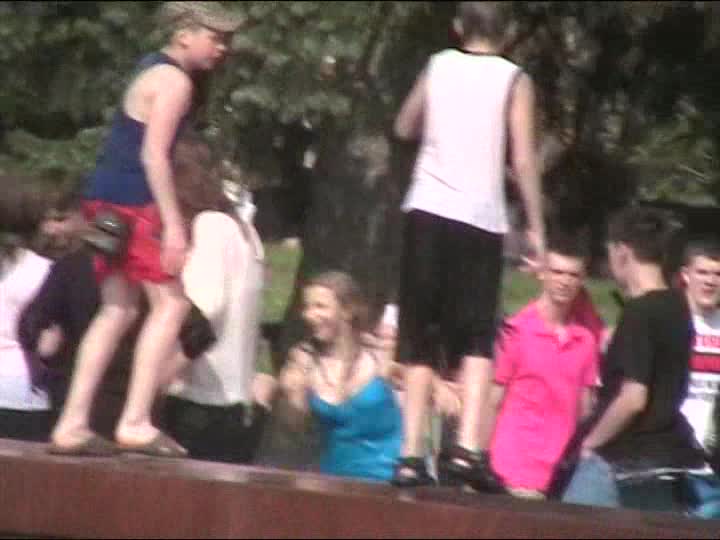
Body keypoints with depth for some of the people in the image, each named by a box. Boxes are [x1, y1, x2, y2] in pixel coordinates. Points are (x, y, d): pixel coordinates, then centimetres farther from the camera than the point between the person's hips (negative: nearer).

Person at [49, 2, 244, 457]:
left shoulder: (154, 70, 19)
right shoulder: (174, 81, -12)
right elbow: (153, 155, -19)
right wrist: (173, 223, -21)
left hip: (110, 201, 10)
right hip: (131, 202, -10)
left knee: (118, 310, 11)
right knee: (171, 303, -8)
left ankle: (72, 424, 8)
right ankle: (136, 423, -12)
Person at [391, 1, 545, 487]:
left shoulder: (438, 67, 10)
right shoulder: (514, 81, 1)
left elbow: (405, 128, 24)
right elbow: (524, 161, -5)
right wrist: (536, 229, -1)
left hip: (427, 212, 3)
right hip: (481, 220, -2)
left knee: (421, 341, 7)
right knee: (478, 339, -1)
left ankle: (411, 454, 1)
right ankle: (467, 447, -19)